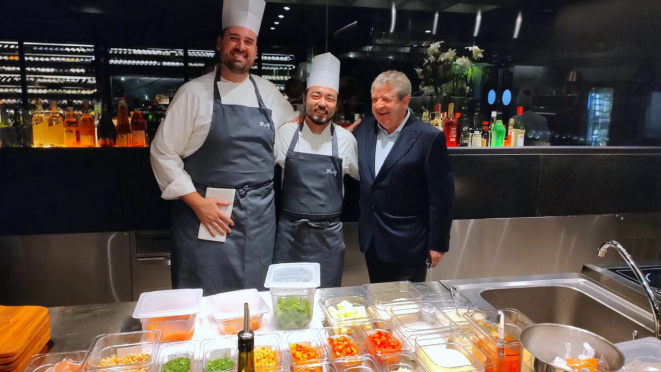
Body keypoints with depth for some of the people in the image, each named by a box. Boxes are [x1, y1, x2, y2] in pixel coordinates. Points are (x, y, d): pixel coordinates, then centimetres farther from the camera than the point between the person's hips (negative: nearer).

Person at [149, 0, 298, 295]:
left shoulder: (268, 92, 8)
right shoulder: (194, 92, -4)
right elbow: (163, 153, -5)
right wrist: (197, 203, -12)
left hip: (259, 218, 4)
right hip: (208, 214, -3)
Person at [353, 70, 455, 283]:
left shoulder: (428, 137, -13)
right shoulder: (362, 131, 3)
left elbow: (441, 196, -12)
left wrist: (437, 244, -10)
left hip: (408, 244, -5)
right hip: (372, 241, 5)